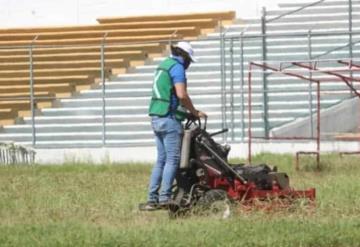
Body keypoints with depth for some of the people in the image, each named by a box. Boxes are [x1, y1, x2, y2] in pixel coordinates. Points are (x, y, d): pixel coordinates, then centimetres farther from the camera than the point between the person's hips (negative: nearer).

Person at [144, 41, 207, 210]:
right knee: (172, 159, -7)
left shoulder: (164, 65, 19)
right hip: (169, 118, -9)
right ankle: (164, 198, -12)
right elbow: (182, 95, -20)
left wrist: (189, 111, 19)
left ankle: (152, 199, 8)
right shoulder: (177, 67, -10)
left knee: (161, 159, 11)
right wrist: (195, 112, -8)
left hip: (156, 117, 9)